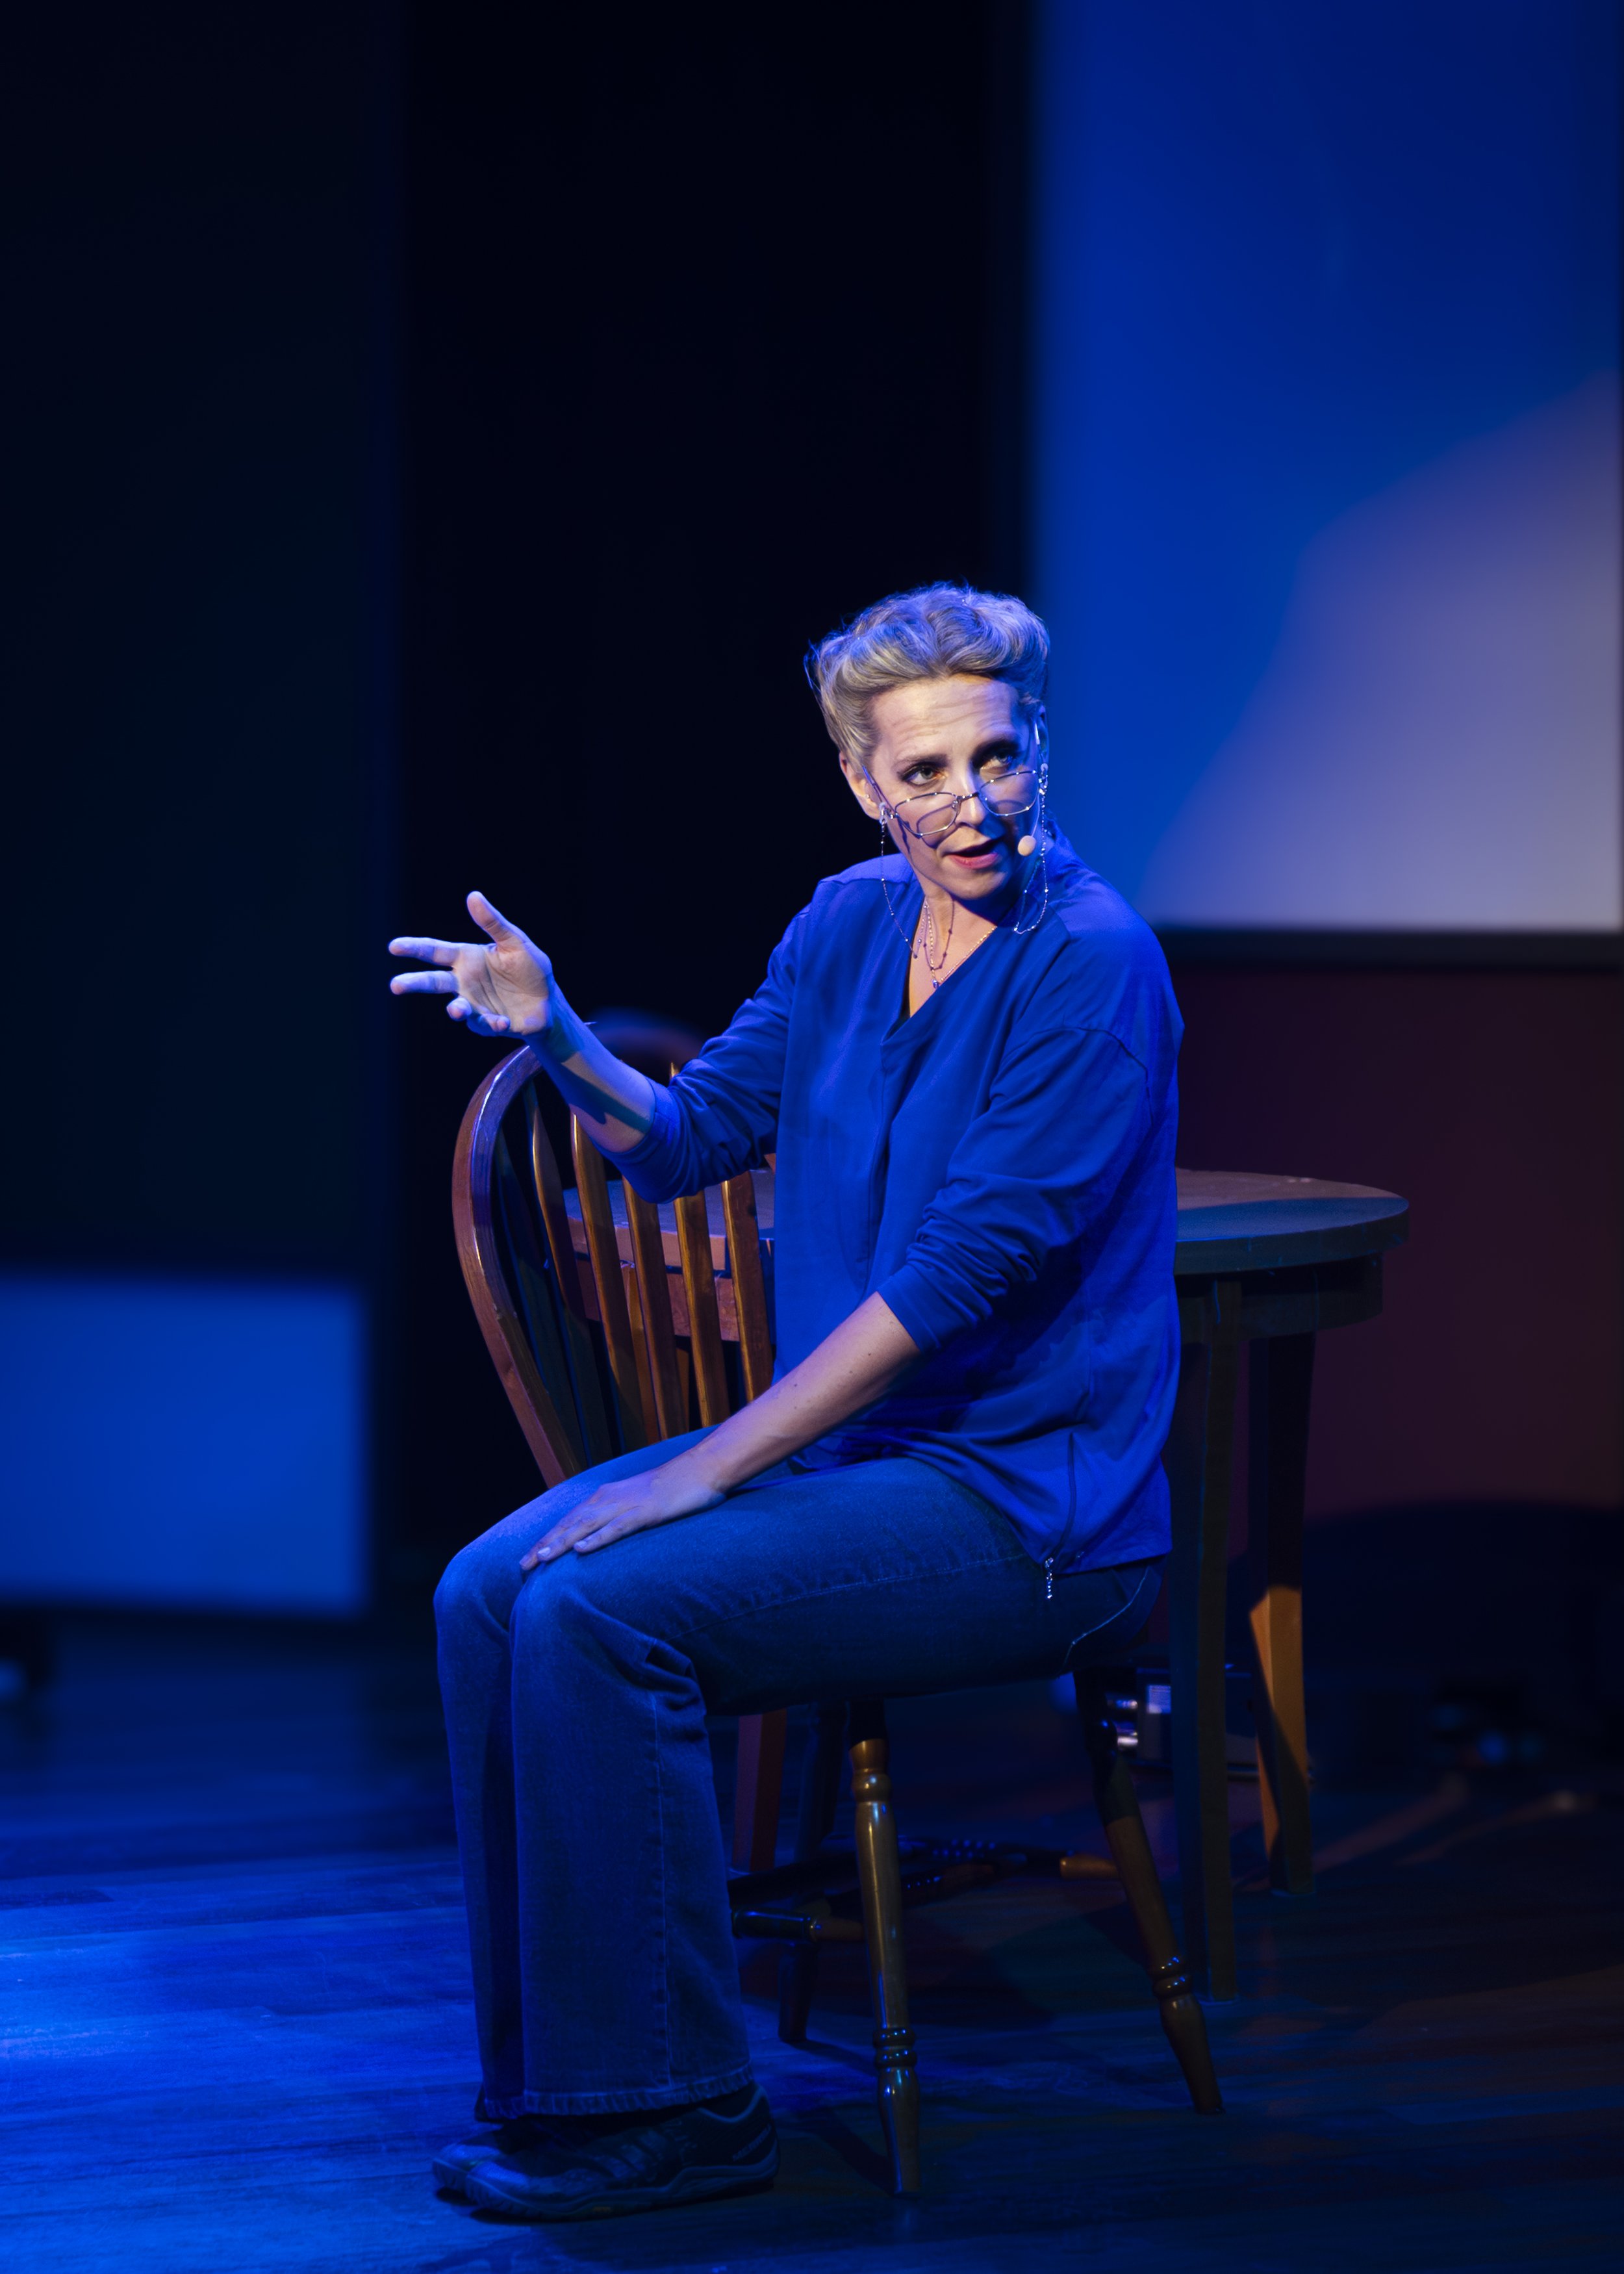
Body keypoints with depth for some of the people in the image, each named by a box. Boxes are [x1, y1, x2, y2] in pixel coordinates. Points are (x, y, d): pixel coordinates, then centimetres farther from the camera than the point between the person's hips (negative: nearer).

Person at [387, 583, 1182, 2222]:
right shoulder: (849, 925, 7)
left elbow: (962, 1272, -21)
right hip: (855, 1443, 8)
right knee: (488, 1596, -7)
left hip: (1025, 1503, -8)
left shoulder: (1089, 965, -17)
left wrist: (710, 1471, -20)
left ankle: (670, 2108, -13)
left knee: (600, 1612, -23)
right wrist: (562, 1046, -7)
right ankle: (549, 2082, 0)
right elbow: (690, 1137, 15)